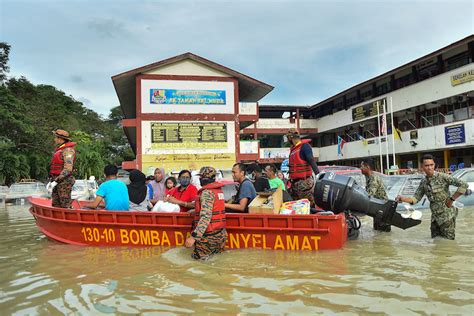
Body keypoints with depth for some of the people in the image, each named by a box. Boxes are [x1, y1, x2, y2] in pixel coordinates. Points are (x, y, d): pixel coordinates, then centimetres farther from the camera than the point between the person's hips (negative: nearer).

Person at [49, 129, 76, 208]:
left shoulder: (68, 150, -13)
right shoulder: (59, 150, 19)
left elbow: (68, 169, -22)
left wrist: (56, 181, -22)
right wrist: (52, 180, 18)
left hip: (64, 182, -10)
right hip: (56, 181, 10)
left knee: (65, 206, -8)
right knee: (55, 205, 10)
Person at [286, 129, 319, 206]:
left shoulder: (304, 146, -6)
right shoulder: (293, 149, 17)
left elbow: (311, 161, -17)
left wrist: (318, 174, -28)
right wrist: (290, 179, 26)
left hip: (304, 181, -8)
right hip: (295, 182, 8)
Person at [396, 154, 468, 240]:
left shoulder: (443, 177, -14)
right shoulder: (423, 182, 4)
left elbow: (463, 185, -18)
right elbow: (416, 198, 4)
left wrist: (451, 199, -17)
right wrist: (403, 198, -14)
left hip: (447, 216, -6)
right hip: (435, 217, 6)